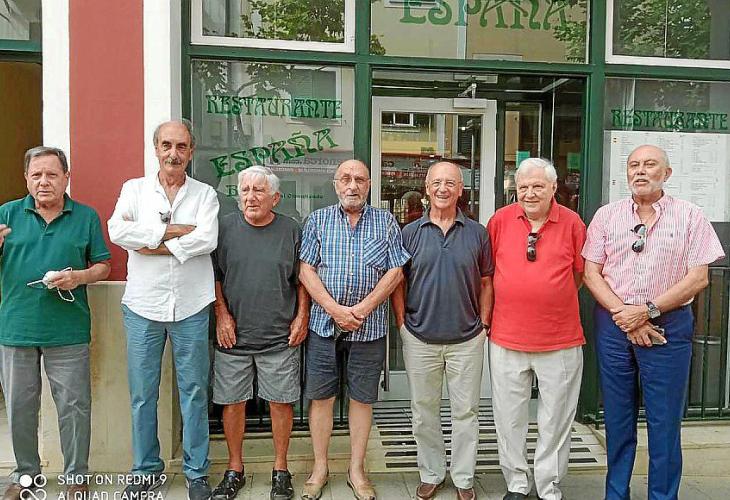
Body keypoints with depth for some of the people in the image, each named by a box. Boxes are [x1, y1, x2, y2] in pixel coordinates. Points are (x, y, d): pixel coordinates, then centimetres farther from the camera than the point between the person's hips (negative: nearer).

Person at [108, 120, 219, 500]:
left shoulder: (205, 194, 5)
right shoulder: (134, 189, 8)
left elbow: (207, 240, -13)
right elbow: (117, 231, -11)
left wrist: (152, 243, -12)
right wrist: (174, 230, -12)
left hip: (191, 307, -1)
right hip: (143, 305, 1)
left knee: (194, 391, 7)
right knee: (142, 393, 10)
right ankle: (147, 469, 28)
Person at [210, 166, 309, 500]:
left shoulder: (291, 230, 2)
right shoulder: (225, 227, 2)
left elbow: (302, 279, 9)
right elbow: (214, 276, 6)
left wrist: (302, 316, 1)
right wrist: (221, 315, -2)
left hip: (280, 338, 0)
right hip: (233, 335, 1)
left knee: (281, 402, 6)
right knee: (232, 403, 9)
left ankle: (280, 470, 24)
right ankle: (234, 470, 28)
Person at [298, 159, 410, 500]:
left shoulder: (386, 222, 5)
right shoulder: (317, 220, 5)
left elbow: (395, 272, -1)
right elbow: (306, 270, -1)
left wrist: (362, 309, -11)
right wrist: (335, 310, -12)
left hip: (370, 326, 0)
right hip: (324, 323, 1)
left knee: (362, 398, 9)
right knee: (320, 396, 8)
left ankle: (357, 471, 24)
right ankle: (319, 468, 25)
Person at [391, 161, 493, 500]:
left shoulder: (477, 233, 2)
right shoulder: (410, 233, 1)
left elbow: (486, 282, 7)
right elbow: (398, 283, 5)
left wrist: (483, 324, 1)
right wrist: (402, 323, -1)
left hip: (467, 339, 0)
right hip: (420, 339, 0)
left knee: (465, 412, 11)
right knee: (424, 411, 13)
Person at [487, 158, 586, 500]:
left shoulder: (571, 223, -2)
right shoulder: (500, 219, 0)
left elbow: (581, 273, 9)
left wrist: (554, 301, 7)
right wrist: (513, 299, 8)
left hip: (560, 341, 0)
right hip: (507, 339, 1)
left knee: (555, 420, 12)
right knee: (509, 417, 12)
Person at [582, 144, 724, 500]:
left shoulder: (690, 216, 0)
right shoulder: (606, 215, 4)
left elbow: (698, 278, -5)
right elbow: (591, 273, 1)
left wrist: (647, 310, -13)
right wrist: (624, 314, -10)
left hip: (667, 326, -1)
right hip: (614, 324, 2)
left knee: (665, 421, 6)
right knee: (617, 417, 12)